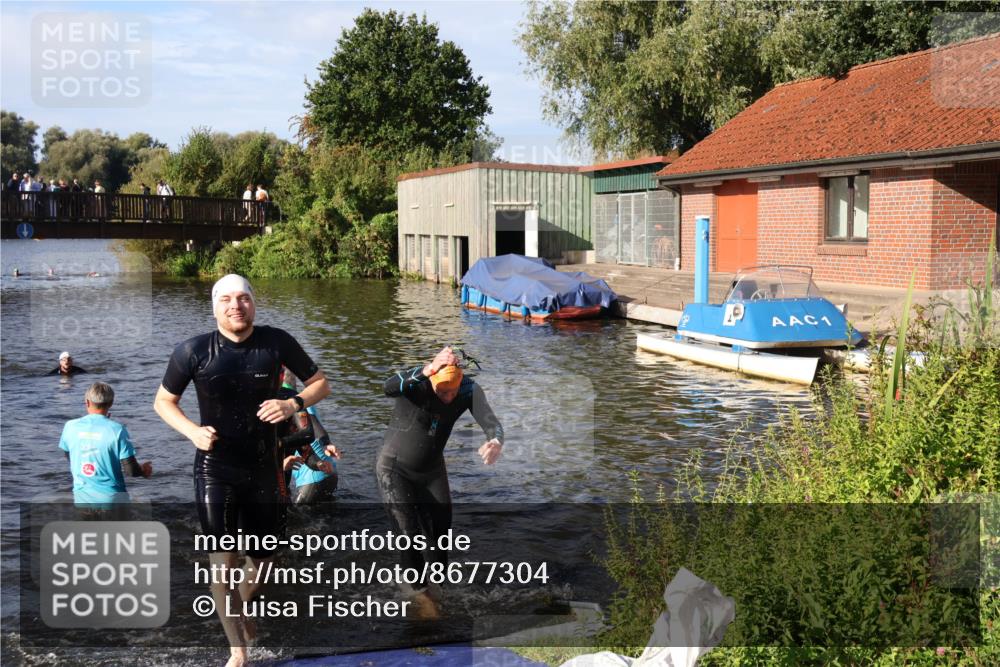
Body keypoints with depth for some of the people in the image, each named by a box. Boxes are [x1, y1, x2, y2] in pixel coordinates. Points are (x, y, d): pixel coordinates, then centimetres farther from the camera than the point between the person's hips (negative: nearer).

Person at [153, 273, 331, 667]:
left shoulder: (277, 343, -9)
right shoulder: (193, 351, -11)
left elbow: (321, 383, 2)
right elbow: (163, 401, 3)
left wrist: (294, 404, -19)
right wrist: (192, 431, -16)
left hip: (263, 469, 2)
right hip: (215, 471, -2)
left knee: (264, 559, 16)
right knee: (223, 562, -10)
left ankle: (240, 609, 49)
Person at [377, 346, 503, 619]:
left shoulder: (470, 390, -19)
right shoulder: (416, 380, -29)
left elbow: (491, 422, -32)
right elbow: (389, 388, -51)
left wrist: (496, 442, -56)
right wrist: (427, 369, -66)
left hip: (432, 470, 4)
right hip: (396, 468, -4)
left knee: (441, 531, 8)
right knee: (409, 532, -9)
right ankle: (417, 590, 14)